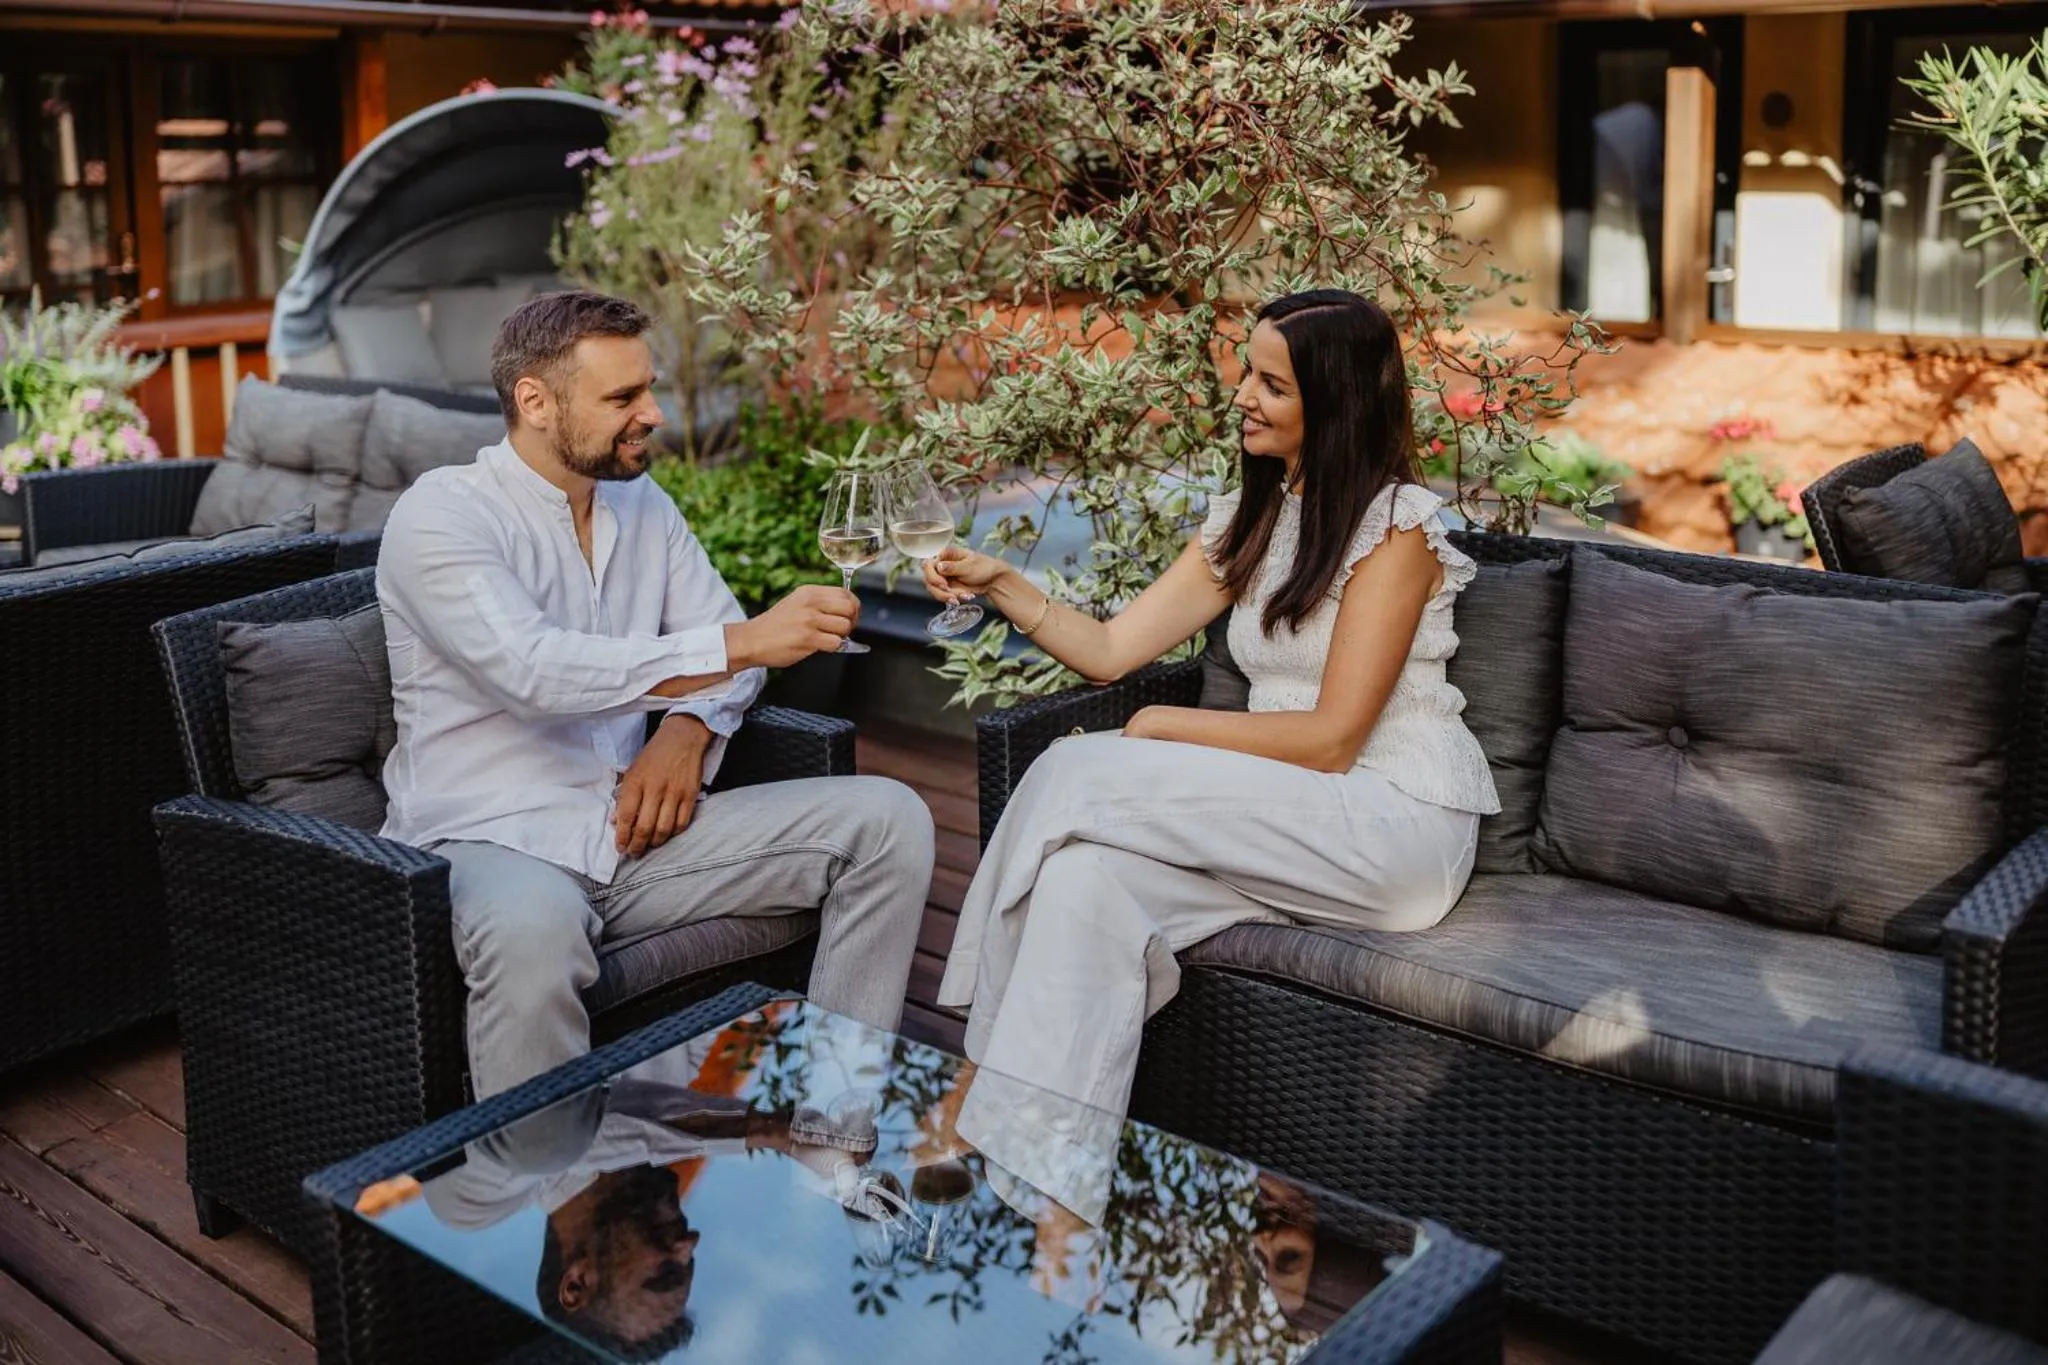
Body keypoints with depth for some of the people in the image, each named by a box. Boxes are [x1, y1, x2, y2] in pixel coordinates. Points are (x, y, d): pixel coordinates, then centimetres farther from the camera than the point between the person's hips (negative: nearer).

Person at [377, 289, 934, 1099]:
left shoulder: (643, 505, 13)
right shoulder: (441, 516, -9)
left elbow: (722, 639, 18)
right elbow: (536, 670, -25)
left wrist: (689, 727, -6)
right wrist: (743, 642, -27)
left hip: (632, 827, 7)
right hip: (493, 841, -6)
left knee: (890, 820, -8)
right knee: (532, 930, -43)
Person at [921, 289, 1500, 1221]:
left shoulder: (1396, 525, -8)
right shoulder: (1249, 521, 15)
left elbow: (1332, 738, -15)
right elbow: (1110, 649, 10)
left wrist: (1169, 727, -9)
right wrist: (1001, 585, -4)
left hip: (1399, 828, -6)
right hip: (1288, 822, 7)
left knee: (1082, 775, -23)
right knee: (1091, 875, -26)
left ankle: (1022, 1146, -19)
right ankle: (1034, 1170, -26)